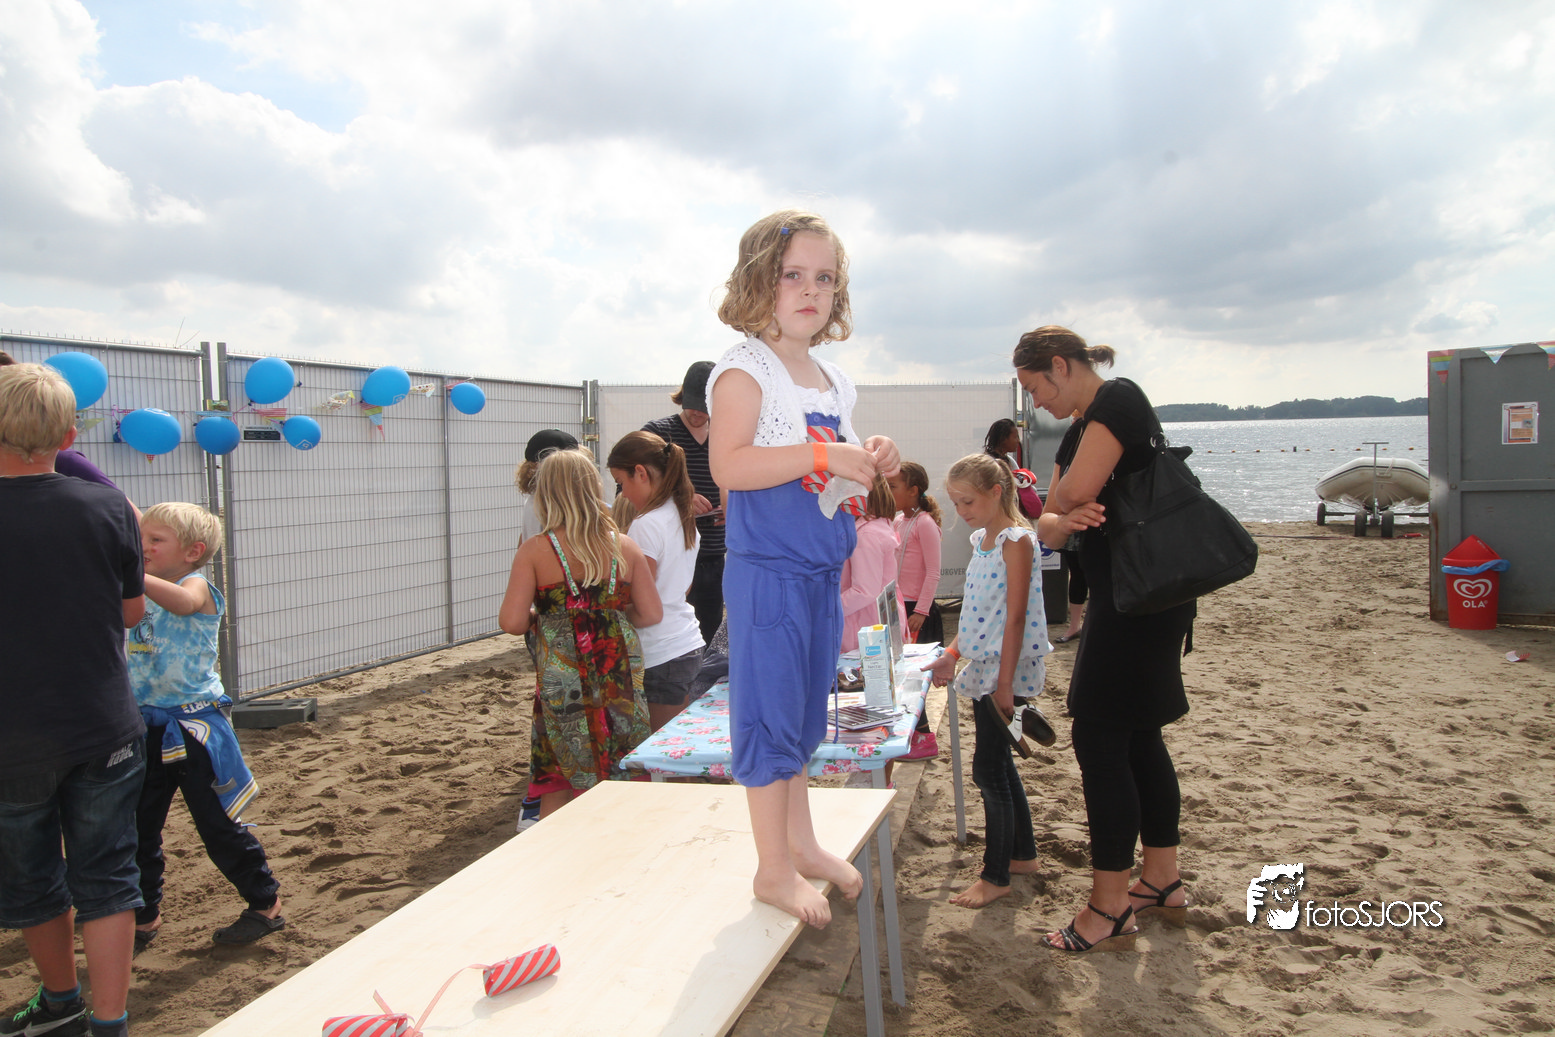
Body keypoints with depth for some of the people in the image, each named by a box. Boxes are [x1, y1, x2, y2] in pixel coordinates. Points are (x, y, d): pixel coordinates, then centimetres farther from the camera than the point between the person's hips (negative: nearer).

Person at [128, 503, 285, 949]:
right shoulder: (138, 596, 10)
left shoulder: (196, 585, -12)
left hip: (193, 726, -6)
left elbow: (183, 602, -33)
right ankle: (143, 917, 29)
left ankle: (266, 902, 17)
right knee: (137, 827, 12)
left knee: (218, 825, 2)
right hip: (146, 727, 6)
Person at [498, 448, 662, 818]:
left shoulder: (534, 551, -6)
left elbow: (511, 622, -10)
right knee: (620, 780, 14)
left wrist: (538, 614, 11)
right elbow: (651, 613, 1)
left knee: (557, 784, 12)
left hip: (563, 679, -2)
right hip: (622, 676, 2)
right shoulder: (624, 547, 1)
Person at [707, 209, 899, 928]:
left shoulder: (834, 382, 15)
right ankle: (774, 869, 13)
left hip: (821, 572, 8)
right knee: (769, 718, 0)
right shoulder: (745, 370, -10)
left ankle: (801, 843, 32)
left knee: (802, 714, 18)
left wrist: (871, 464, 4)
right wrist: (824, 456, -26)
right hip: (766, 572, -8)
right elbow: (728, 466, -24)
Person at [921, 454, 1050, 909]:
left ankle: (996, 876, 8)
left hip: (1005, 668, -9)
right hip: (981, 666, 9)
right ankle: (1023, 853, 32)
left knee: (988, 769, -4)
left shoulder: (1016, 540, -15)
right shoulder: (981, 540, 12)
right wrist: (951, 655, 9)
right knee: (998, 764, 17)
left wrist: (1004, 684, -20)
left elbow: (1015, 617, -18)